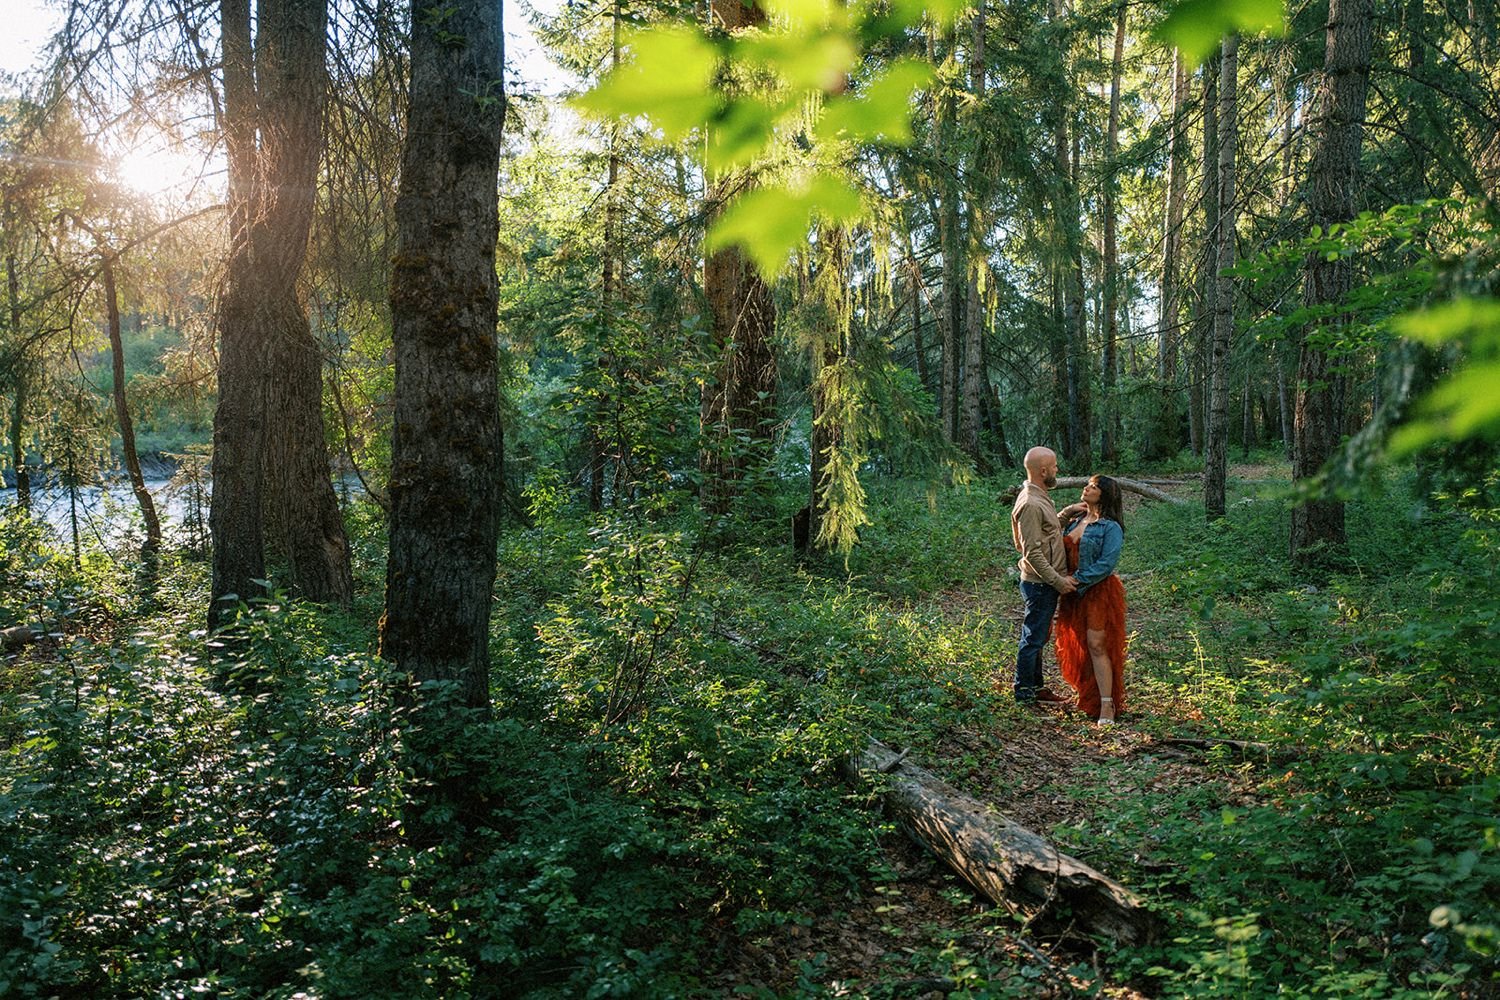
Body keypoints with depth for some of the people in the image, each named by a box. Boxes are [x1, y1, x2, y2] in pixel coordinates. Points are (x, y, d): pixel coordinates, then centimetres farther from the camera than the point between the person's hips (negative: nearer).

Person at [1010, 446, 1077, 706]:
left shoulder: (1040, 497, 10)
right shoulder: (1030, 504, -23)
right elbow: (1033, 553, -24)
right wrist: (1058, 580, -21)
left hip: (1047, 583, 10)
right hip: (1040, 584, -10)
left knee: (1038, 637, 18)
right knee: (1033, 639, 1)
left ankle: (1035, 688, 30)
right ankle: (1025, 694, 13)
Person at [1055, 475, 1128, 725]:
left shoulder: (1110, 527, -11)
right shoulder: (1075, 521, 11)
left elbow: (1107, 563, -18)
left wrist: (1077, 579, -19)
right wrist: (1065, 513, 0)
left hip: (1099, 592, -7)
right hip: (1074, 592, 7)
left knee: (1097, 646, -10)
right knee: (1076, 646, 12)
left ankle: (1107, 705, -7)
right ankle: (1087, 695, 26)